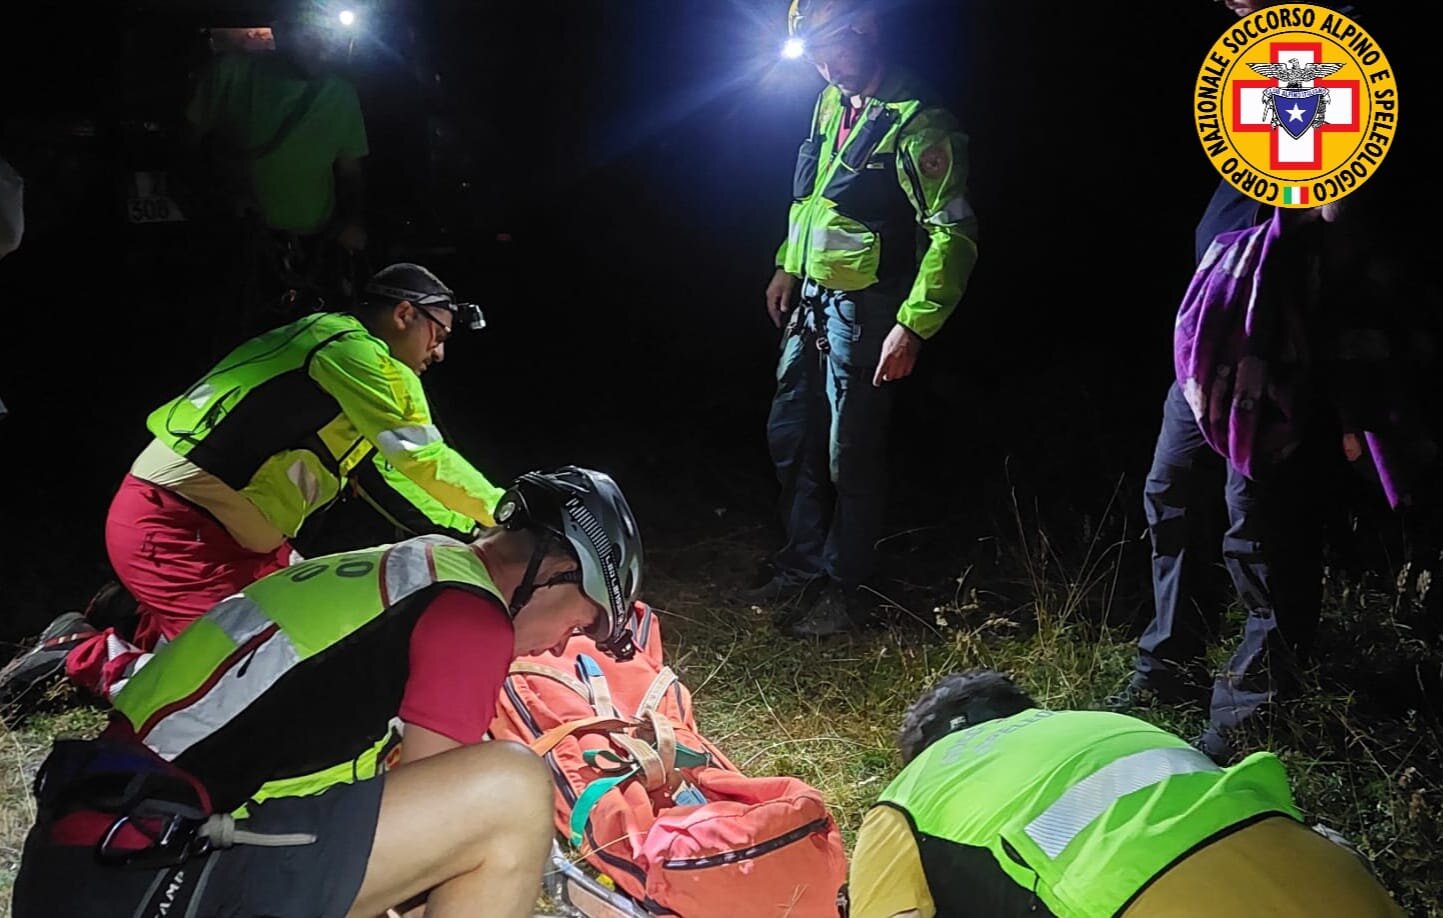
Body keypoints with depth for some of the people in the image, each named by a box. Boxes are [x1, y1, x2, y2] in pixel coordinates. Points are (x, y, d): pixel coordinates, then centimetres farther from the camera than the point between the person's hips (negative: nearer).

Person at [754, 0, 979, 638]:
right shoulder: (832, 103, 8)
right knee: (791, 436, 16)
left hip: (864, 310, -9)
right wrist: (787, 265, 20)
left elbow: (954, 233, -22)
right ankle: (802, 568, 31)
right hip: (811, 298, 9)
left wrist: (913, 326, -26)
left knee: (849, 455, 2)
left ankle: (841, 593, 18)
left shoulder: (917, 123, -19)